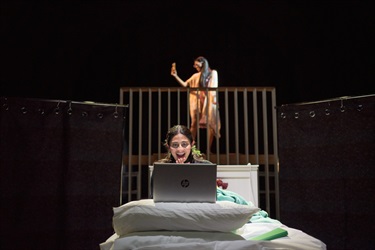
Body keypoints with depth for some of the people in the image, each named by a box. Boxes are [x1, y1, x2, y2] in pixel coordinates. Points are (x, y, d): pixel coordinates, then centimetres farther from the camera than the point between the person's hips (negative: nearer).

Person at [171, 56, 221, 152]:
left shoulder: (213, 73, 7)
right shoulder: (196, 75, 13)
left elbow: (215, 87, 1)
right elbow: (184, 84, 9)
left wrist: (214, 98, -13)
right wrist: (175, 76, 0)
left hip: (209, 101, -2)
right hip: (197, 101, 2)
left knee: (210, 123, -4)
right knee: (194, 123, -2)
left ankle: (209, 149, 2)